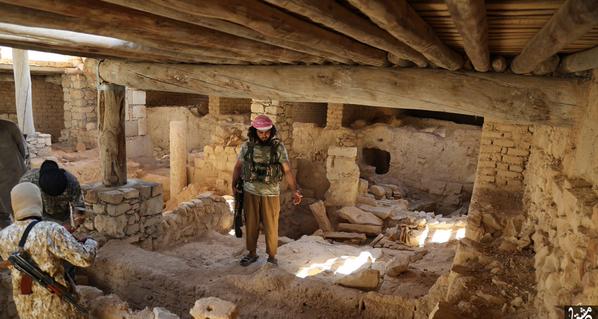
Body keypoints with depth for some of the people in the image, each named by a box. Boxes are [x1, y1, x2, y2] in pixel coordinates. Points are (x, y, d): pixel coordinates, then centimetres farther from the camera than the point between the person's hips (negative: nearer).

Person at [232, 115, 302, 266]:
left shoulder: (278, 147, -7)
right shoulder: (247, 146, -1)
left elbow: (287, 171, -9)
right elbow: (238, 167, 8)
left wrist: (295, 190, -19)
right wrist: (234, 186, -3)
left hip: (271, 194, -2)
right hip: (250, 193, 2)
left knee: (271, 227, 6)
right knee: (251, 225, 13)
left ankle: (272, 256, 23)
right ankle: (252, 254, 31)